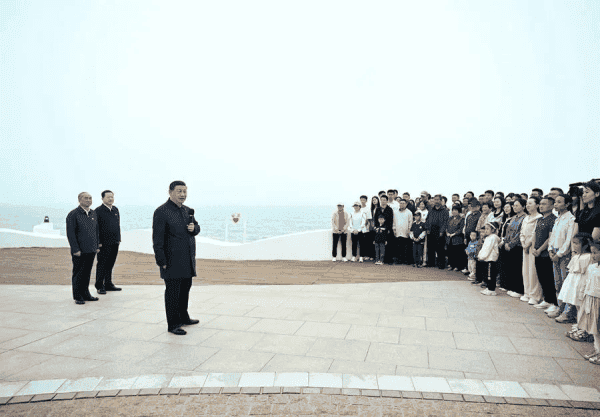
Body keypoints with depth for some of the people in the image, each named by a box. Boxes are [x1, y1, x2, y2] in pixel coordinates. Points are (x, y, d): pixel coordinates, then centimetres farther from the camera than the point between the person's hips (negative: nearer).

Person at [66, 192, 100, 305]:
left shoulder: (93, 214, 11)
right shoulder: (73, 214, -9)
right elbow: (70, 233, -12)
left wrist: (97, 246, 13)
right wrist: (75, 249, -15)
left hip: (91, 250, 6)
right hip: (79, 251, -6)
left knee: (87, 273, 12)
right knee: (78, 274, 3)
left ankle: (85, 294, 22)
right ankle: (78, 297, 11)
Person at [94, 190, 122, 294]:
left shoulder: (115, 210, 13)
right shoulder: (98, 211, -7)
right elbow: (96, 228, -9)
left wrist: (118, 239, 15)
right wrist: (99, 242, -13)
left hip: (114, 243, 6)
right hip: (104, 243, -6)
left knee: (110, 264, 13)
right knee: (102, 265, 1)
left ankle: (108, 284, 22)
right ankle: (100, 286, 11)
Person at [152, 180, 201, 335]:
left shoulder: (187, 210, 12)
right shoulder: (161, 212, -11)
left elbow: (197, 227, 23)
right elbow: (157, 239, -14)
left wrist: (194, 228, -3)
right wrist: (161, 261, -17)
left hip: (188, 260, 8)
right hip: (172, 261, -8)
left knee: (185, 288, 18)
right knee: (173, 292, 0)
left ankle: (183, 317, 34)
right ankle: (172, 324, 10)